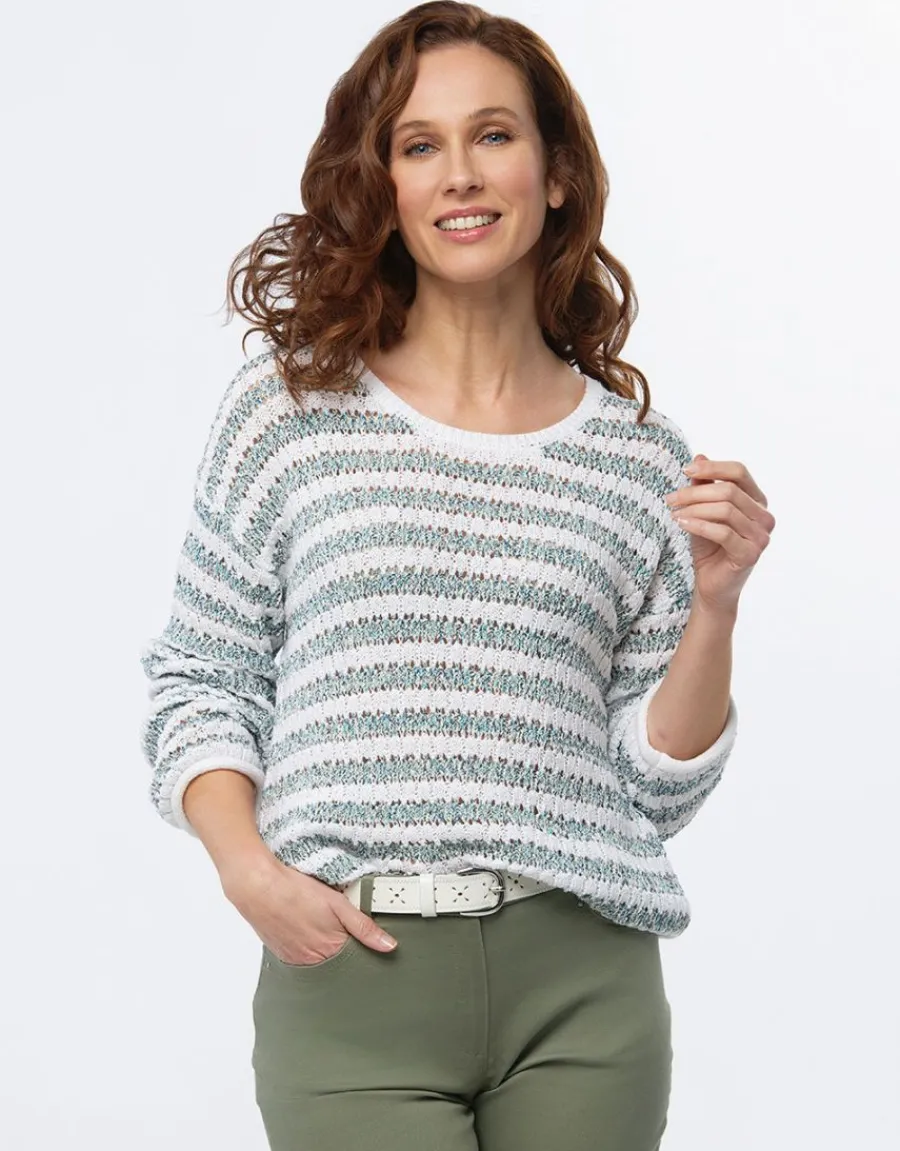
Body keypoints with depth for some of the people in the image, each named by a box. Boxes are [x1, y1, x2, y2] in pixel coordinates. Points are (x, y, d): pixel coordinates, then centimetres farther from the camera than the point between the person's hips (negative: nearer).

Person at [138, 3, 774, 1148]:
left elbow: (655, 787, 7)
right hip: (354, 978, -1)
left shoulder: (641, 456, 6)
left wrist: (715, 605, -7)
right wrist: (250, 871, -9)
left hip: (583, 982, 2)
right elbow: (201, 683, 5)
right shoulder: (291, 408, 3)